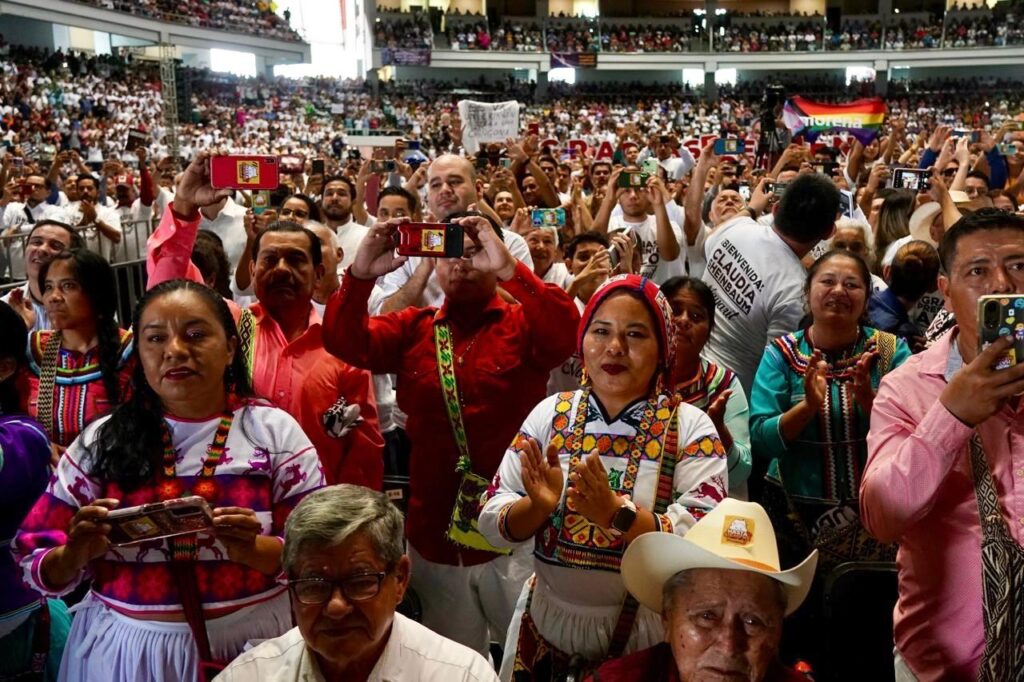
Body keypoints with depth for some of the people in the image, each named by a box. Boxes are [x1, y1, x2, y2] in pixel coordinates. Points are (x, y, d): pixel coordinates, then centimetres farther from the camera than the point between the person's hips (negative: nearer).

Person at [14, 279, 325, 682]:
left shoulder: (274, 431, -6)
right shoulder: (102, 441, -1)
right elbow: (35, 565, 2)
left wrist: (255, 550, -26)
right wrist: (77, 554, -19)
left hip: (251, 642, -1)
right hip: (126, 648, 2)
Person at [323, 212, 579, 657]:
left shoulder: (522, 324, 0)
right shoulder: (413, 328, 7)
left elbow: (566, 332, -21)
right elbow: (345, 342, -7)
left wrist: (508, 267, -31)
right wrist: (361, 274, -23)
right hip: (434, 534, 3)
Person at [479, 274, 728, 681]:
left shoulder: (690, 427, -10)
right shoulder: (550, 413, -4)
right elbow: (492, 523, -5)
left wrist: (618, 513, -33)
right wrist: (537, 506, -24)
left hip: (646, 632, -2)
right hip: (547, 623, 2)